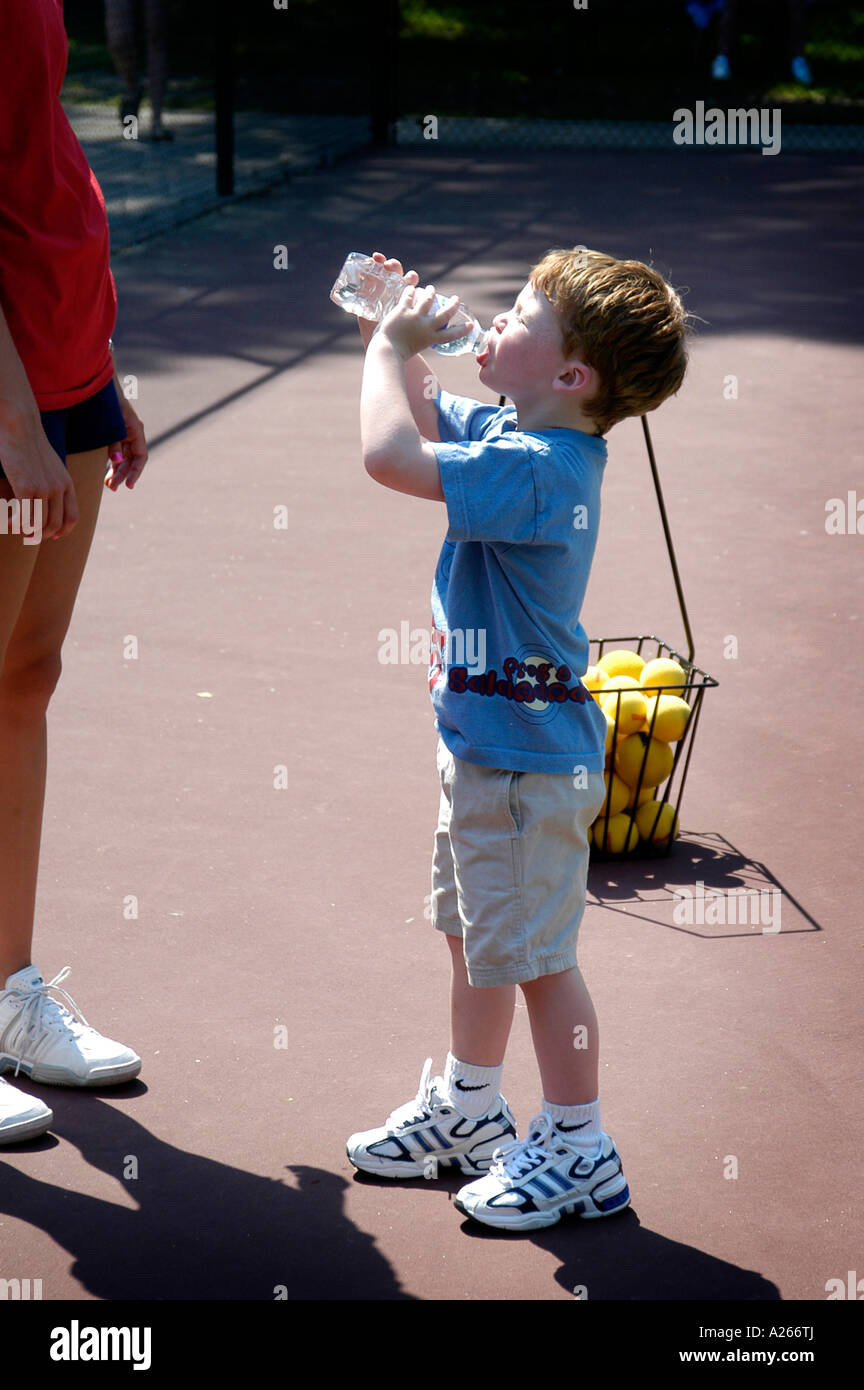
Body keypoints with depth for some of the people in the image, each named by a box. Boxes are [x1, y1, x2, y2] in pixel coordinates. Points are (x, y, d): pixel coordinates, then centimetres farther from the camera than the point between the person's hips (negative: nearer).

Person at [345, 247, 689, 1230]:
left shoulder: (537, 468, -28)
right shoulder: (508, 430, 3)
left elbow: (391, 456, -37)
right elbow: (423, 415, 23)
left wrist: (390, 347, -21)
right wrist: (393, 336, 5)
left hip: (527, 759, -10)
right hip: (483, 740, 10)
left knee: (533, 954, 2)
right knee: (472, 933, 23)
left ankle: (579, 1150, 16)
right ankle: (466, 1109, 40)